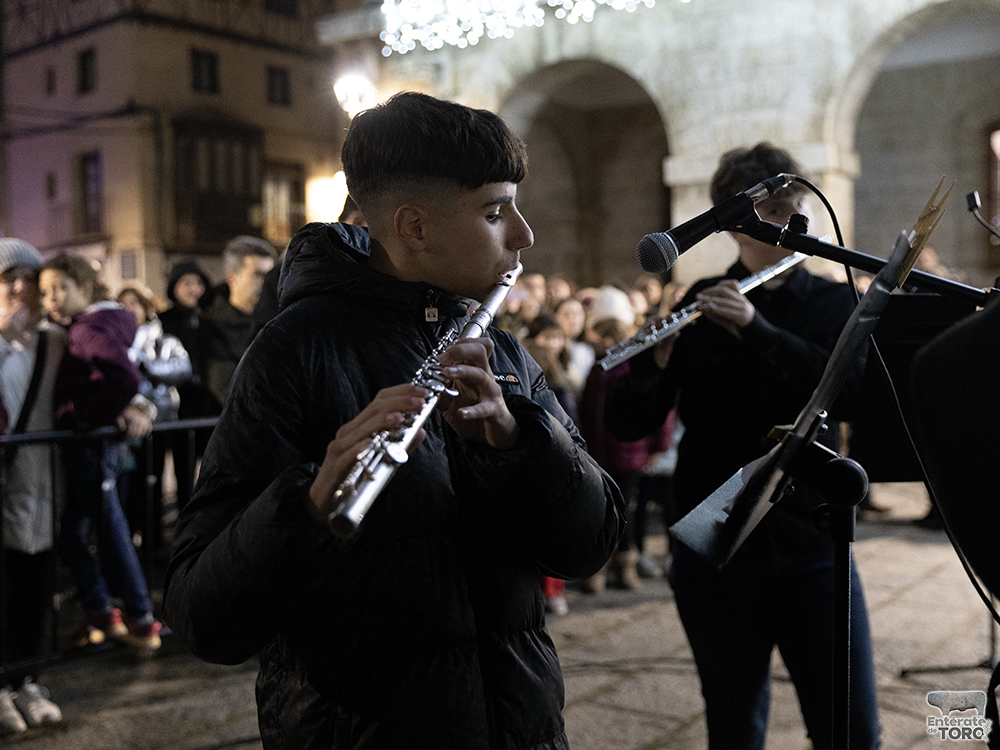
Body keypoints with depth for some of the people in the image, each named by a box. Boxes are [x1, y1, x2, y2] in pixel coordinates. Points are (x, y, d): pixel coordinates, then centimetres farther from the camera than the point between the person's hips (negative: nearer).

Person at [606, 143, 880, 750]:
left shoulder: (835, 303, 5)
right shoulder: (696, 311, 1)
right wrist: (654, 362, -25)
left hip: (812, 541, 1)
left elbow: (853, 393, -15)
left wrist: (758, 330, -25)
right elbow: (627, 425, -5)